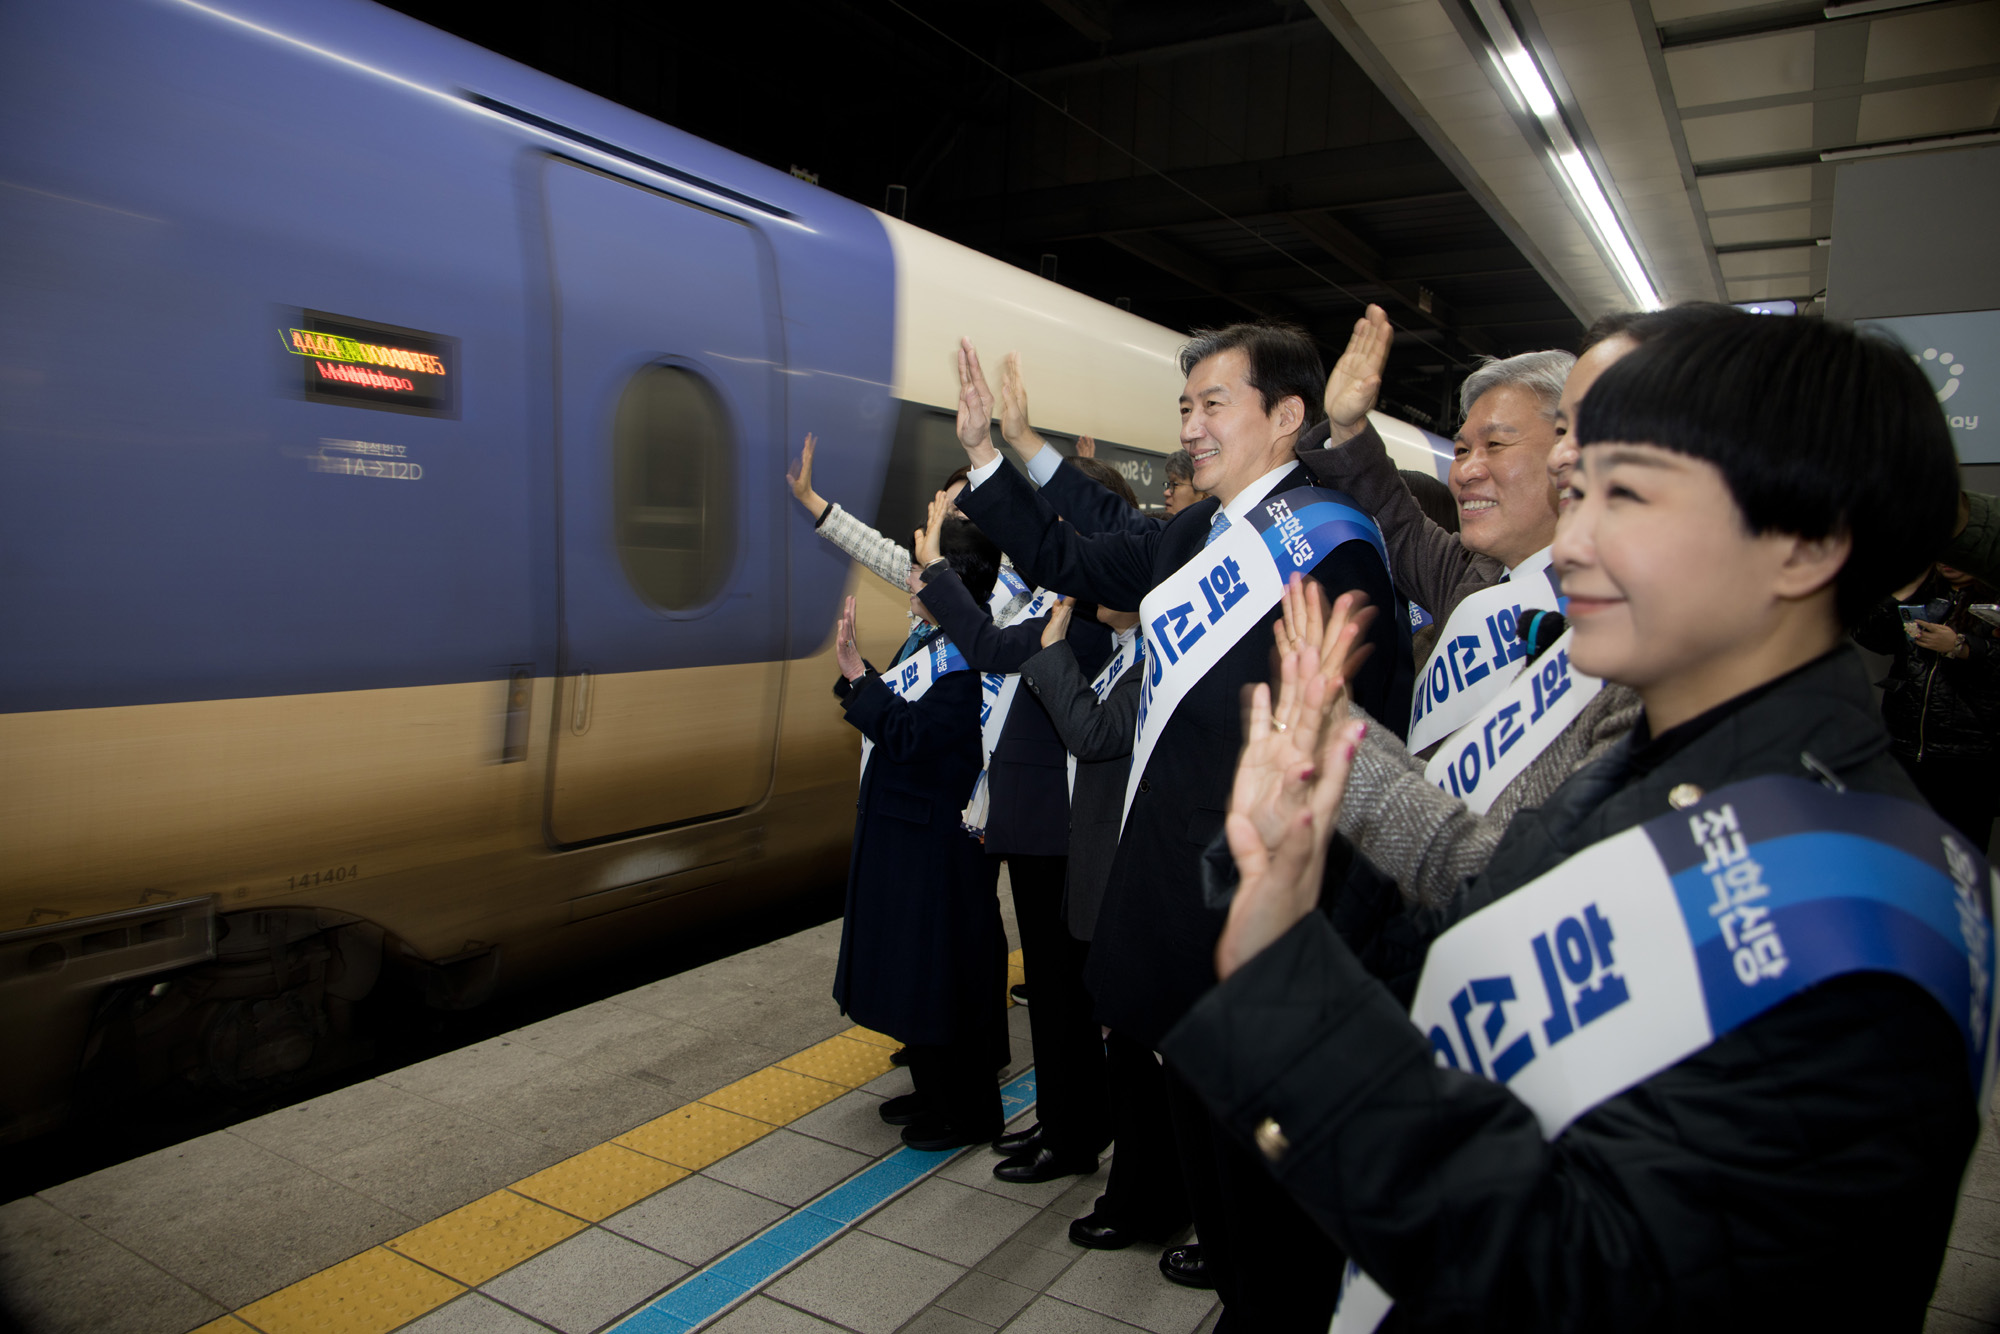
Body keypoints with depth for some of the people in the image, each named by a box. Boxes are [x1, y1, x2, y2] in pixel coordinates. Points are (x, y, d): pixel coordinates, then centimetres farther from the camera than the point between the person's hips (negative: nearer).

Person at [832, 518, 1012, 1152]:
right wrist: (855, 669, 4)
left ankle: (968, 1112, 19)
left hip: (934, 838, -10)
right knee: (909, 963, 20)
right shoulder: (925, 639, 10)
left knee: (939, 971, 2)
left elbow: (908, 736, -26)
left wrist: (857, 676, -21)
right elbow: (889, 714, 15)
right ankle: (932, 1091, 36)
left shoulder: (969, 659, -21)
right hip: (897, 825, 10)